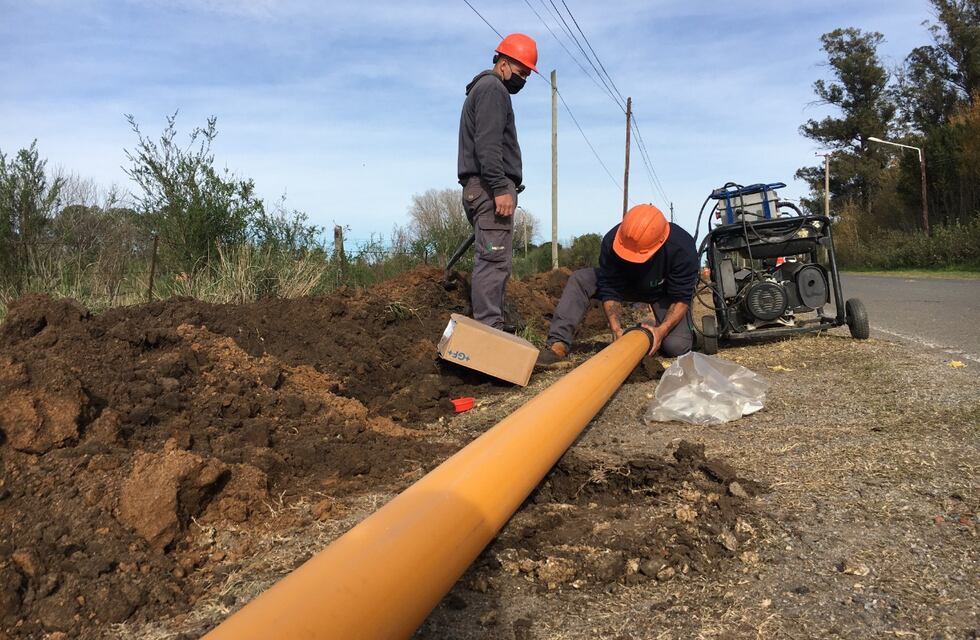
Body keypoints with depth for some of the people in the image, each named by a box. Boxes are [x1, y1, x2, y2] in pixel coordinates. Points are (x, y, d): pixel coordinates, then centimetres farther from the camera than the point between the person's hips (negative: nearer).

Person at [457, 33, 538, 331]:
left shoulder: (484, 90, 28)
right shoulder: (492, 88, -4)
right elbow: (488, 144, -17)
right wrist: (501, 188, -22)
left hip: (481, 189, 10)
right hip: (490, 187, -10)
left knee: (492, 261, 8)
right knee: (494, 260, -15)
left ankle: (490, 327, 8)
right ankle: (489, 329, -18)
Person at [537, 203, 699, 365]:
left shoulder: (683, 248, -36)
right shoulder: (612, 241, -31)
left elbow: (681, 298, -28)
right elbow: (610, 291, -25)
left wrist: (661, 330, -44)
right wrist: (616, 329, -40)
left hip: (665, 291, -2)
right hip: (627, 283, 2)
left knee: (676, 346, -26)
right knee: (579, 280, -22)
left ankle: (655, 326, 10)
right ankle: (559, 344, -30)